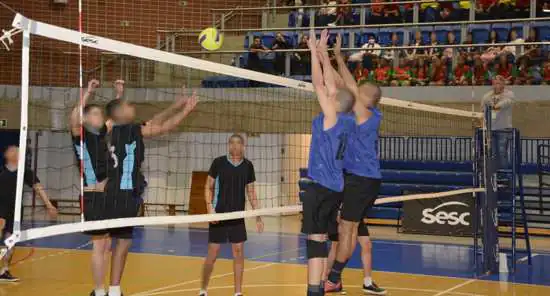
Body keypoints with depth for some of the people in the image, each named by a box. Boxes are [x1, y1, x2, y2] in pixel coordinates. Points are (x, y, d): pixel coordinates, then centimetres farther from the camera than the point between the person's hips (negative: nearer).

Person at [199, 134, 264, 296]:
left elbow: (251, 192, 11)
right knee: (213, 253, -1)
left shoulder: (248, 165, 4)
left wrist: (258, 216, 7)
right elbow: (208, 187, 1)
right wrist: (210, 207, -13)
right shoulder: (218, 163, -4)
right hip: (219, 215, -3)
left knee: (239, 253, 2)